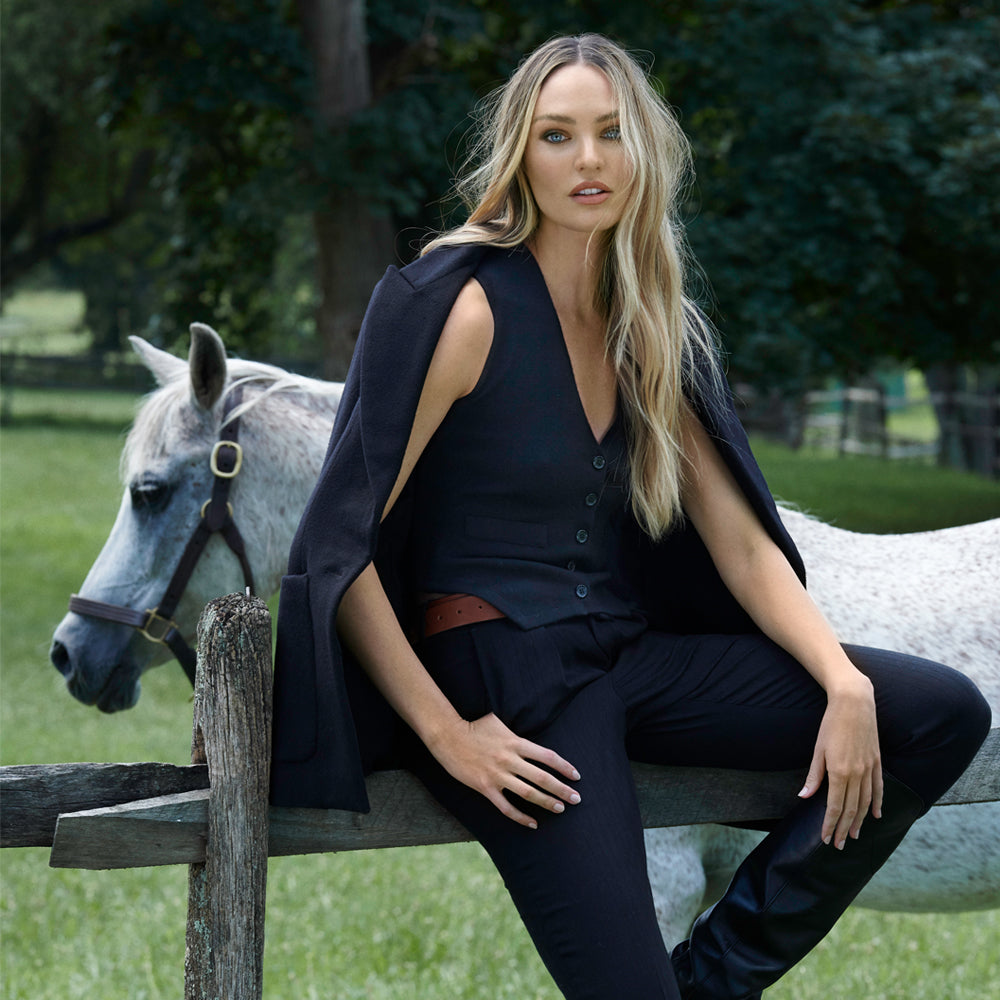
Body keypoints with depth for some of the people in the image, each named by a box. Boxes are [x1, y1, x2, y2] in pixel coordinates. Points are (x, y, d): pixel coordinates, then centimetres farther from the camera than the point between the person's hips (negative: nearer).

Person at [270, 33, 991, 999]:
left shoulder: (651, 333, 12)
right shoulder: (465, 309, -9)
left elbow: (741, 543, 9)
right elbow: (341, 542, -13)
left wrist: (845, 684, -7)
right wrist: (445, 733, -19)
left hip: (628, 658, 7)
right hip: (496, 675, -7)